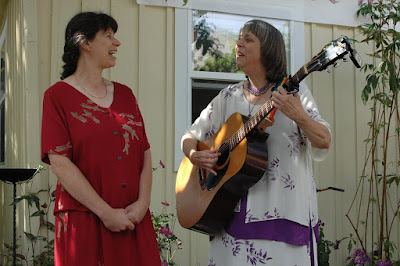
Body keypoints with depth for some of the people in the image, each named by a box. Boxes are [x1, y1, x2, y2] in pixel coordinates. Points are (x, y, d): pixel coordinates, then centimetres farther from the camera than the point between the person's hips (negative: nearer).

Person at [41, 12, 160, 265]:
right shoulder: (58, 96, -2)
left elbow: (145, 154, 9)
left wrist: (143, 203, -7)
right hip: (84, 223, -4)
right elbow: (60, 164, -11)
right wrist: (107, 213, -14)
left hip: (134, 220, 4)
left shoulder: (124, 94, 14)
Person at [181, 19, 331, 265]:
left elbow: (324, 144, -9)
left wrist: (298, 116, -28)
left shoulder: (294, 91, 0)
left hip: (283, 211, -3)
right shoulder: (229, 97, 11)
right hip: (234, 212, 3)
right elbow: (191, 136, 16)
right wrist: (195, 156, -7)